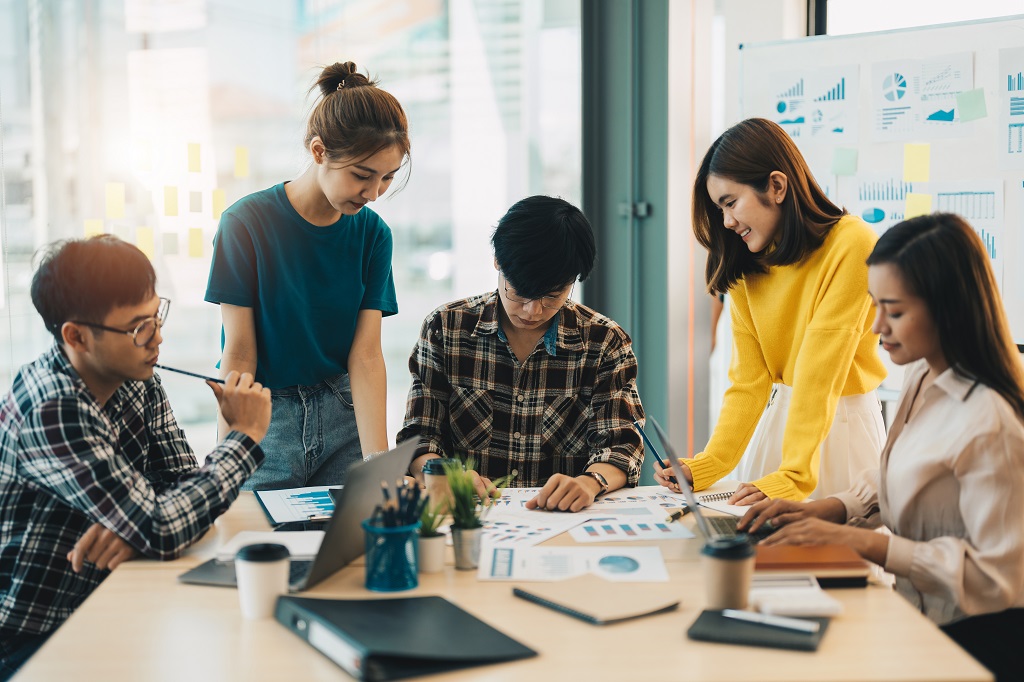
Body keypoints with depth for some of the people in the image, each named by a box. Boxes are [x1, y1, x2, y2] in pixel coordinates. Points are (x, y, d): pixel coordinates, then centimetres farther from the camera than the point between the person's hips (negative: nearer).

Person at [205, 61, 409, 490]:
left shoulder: (372, 233, -2)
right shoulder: (248, 223, -13)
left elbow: (366, 355, -7)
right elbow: (238, 357, -12)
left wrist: (379, 463, -17)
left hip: (341, 413, 3)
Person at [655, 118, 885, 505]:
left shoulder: (852, 245, -18)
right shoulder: (746, 269, 3)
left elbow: (819, 375, -23)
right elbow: (748, 380, -3)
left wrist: (792, 478, -26)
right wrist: (707, 467, -14)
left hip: (841, 424, -5)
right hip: (779, 416, 5)